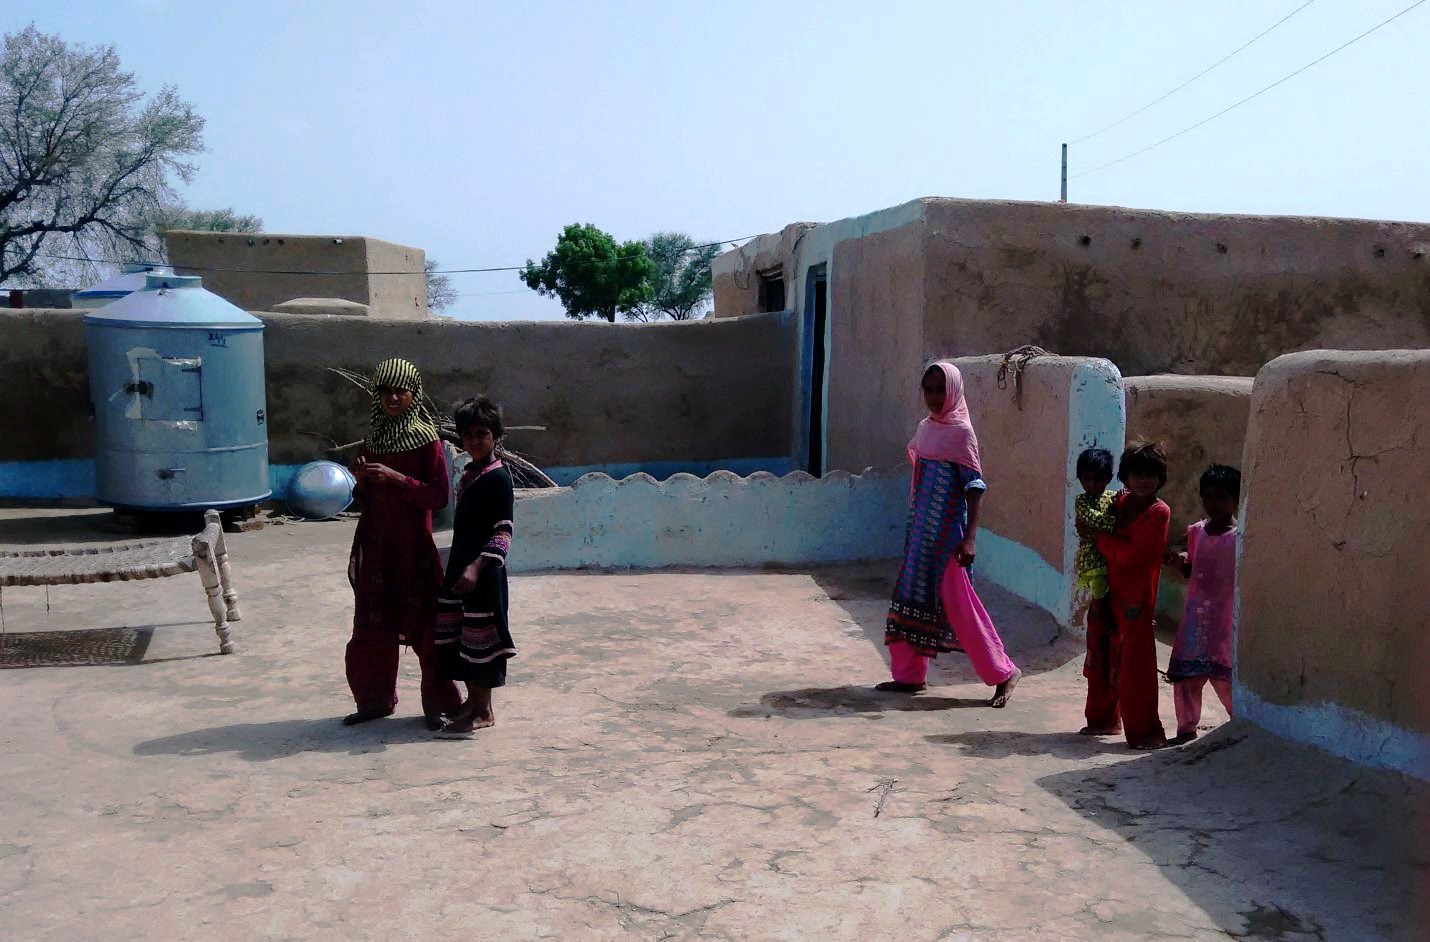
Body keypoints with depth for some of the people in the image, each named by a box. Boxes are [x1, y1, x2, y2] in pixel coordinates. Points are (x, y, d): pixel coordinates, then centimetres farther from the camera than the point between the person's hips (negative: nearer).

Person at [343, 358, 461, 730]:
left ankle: (436, 704, 13)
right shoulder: (373, 438, 9)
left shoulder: (426, 439, -7)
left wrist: (396, 478, -21)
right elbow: (367, 499, 16)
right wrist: (362, 480, -5)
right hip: (376, 545, 5)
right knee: (372, 627, 11)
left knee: (425, 627, 1)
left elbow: (439, 496, -12)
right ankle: (375, 699, 27)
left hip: (414, 545, -5)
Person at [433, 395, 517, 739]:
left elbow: (503, 532, -18)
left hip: (484, 571, -9)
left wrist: (477, 566, -27)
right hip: (460, 566, 9)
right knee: (455, 637, 13)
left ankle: (482, 712, 7)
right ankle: (473, 700, 25)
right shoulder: (468, 474, 14)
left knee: (480, 638, -3)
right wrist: (458, 566, 18)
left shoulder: (498, 477, -13)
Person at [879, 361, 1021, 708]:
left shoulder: (960, 431, -11)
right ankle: (910, 674, 21)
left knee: (958, 603, -5)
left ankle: (1004, 672, 8)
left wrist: (969, 538, -22)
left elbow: (975, 488, -15)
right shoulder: (926, 428, 11)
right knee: (911, 597, 10)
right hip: (921, 529, 8)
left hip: (947, 532, -8)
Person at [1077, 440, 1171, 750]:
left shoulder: (1159, 512, -12)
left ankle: (1144, 731, 5)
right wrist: (1089, 530, -1)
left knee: (1135, 664, -5)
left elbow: (1130, 553, -20)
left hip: (1135, 600, -7)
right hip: (1106, 594, 7)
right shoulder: (1120, 502, 7)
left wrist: (1095, 536, -12)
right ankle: (1103, 719, 31)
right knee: (1102, 660, 15)